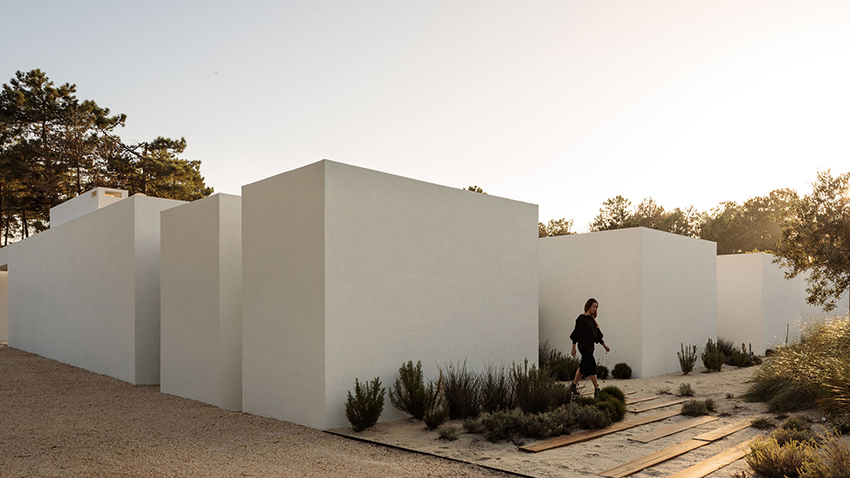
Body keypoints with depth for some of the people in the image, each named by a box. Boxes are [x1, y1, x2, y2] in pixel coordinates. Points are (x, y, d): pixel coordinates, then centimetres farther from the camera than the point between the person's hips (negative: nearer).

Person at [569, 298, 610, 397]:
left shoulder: (592, 319, 13)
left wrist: (604, 345, 14)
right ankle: (596, 390, -7)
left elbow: (597, 334, 18)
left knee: (584, 367, 12)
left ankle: (573, 386, 23)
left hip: (590, 346, 8)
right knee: (592, 366, -10)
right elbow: (576, 332, -8)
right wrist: (573, 348, -8)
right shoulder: (581, 318, -9)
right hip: (583, 345, -8)